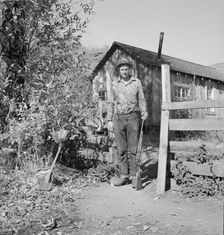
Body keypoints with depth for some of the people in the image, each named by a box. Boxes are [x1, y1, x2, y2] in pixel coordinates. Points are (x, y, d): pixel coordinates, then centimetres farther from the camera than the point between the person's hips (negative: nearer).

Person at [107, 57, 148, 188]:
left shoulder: (137, 82, 6)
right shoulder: (115, 84, 11)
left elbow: (141, 100, 6)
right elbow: (111, 103, 14)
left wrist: (144, 113, -10)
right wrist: (109, 120, 7)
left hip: (133, 117, -2)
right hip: (119, 118, 2)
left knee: (133, 149, -3)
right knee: (121, 149, 3)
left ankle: (134, 176, 3)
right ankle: (124, 176, 10)